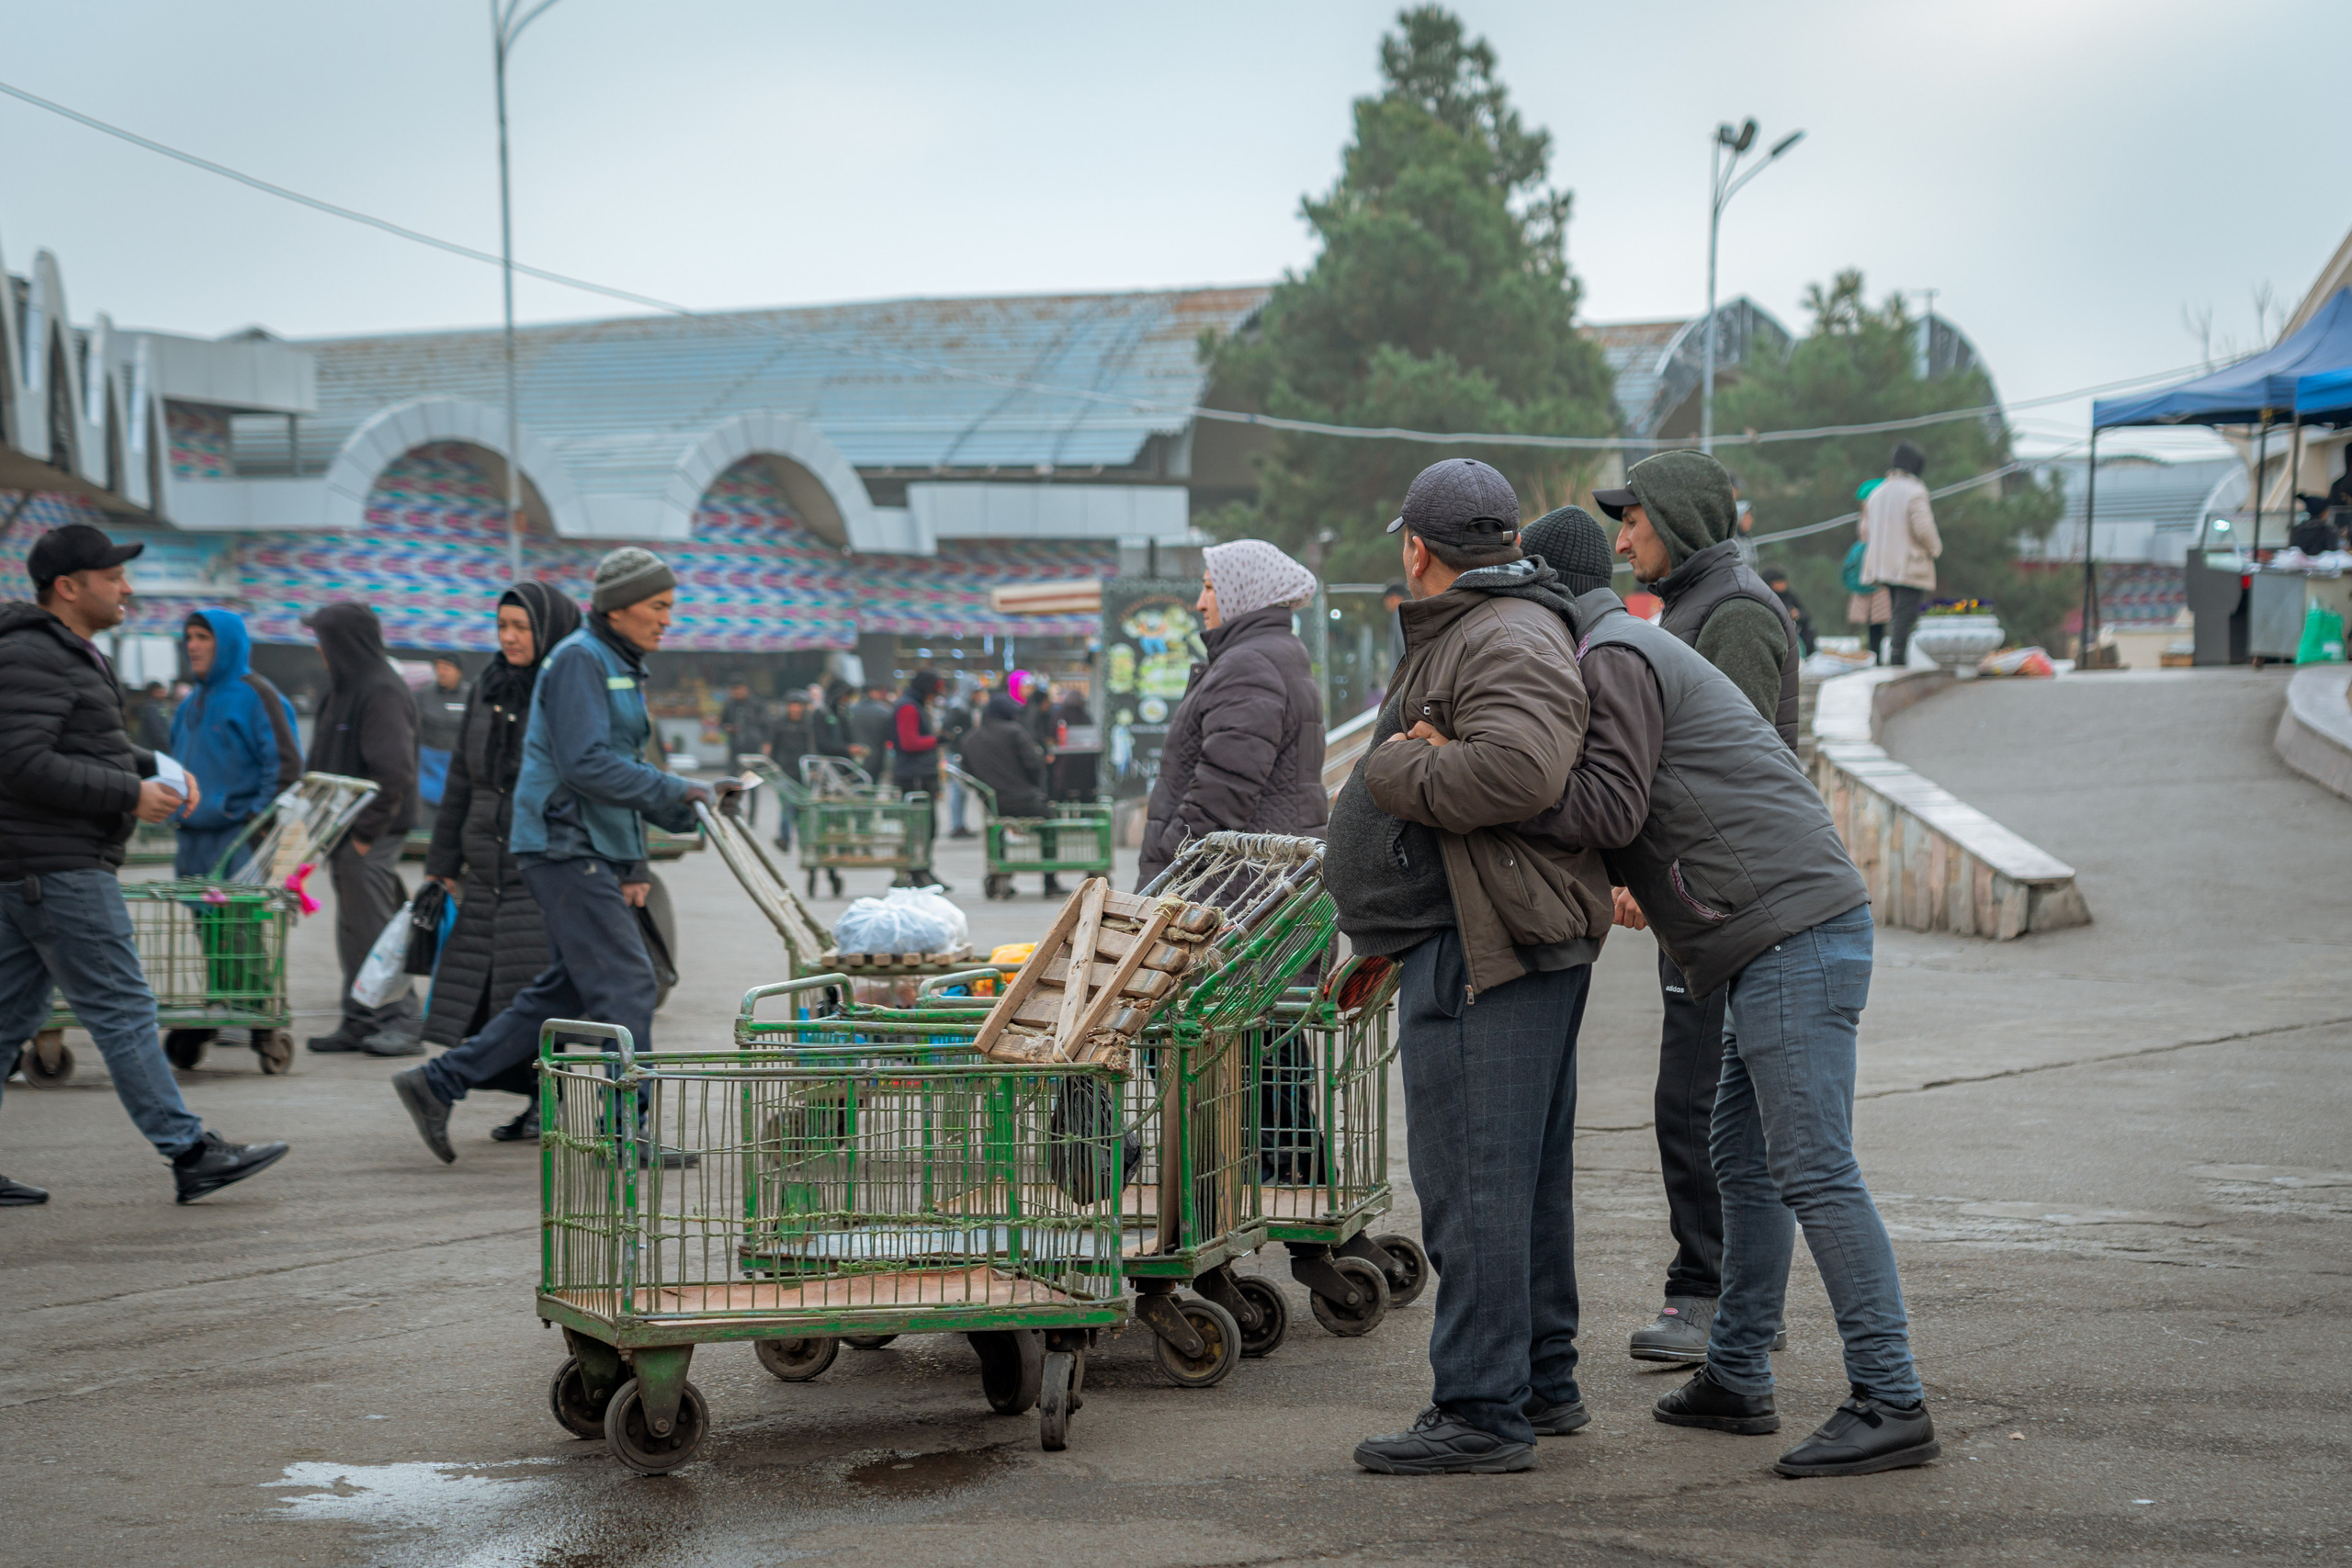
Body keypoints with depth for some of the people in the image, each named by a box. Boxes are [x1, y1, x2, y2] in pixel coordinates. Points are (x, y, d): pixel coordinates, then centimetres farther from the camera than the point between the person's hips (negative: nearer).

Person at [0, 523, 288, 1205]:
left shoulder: (67, 652, 19)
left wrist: (155, 768, 11)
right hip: (57, 866, -11)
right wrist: (131, 795, -18)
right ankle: (190, 1154, -5)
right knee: (121, 1009, -7)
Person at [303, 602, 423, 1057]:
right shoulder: (346, 689, 16)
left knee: (373, 930, -8)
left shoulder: (381, 692, -15)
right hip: (348, 833, 10)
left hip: (371, 836, -10)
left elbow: (395, 770, -22)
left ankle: (401, 1023, -4)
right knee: (353, 932, 12)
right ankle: (360, 1023, 17)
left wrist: (366, 831, -20)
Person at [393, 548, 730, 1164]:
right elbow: (587, 764, -22)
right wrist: (680, 795, -21)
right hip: (568, 850, -10)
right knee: (626, 987, -9)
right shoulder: (579, 660, -12)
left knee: (566, 991, 11)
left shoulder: (622, 667, 19)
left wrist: (635, 860, 15)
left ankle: (436, 1085, 16)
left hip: (597, 854, 10)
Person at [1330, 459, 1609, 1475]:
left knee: (1472, 1181, -10)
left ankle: (1482, 1412, -8)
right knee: (1523, 1175, 16)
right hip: (1504, 949, 11)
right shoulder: (1468, 637, 21)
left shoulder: (1508, 641, -14)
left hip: (1480, 955, -11)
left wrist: (1396, 765, -18)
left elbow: (1513, 772, -31)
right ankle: (1542, 1383, 24)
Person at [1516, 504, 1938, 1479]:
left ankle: (1891, 1405, -14)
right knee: (1743, 1160, 15)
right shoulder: (1640, 650, 25)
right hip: (1788, 936, 11)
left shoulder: (1613, 659, -6)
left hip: (1794, 935, -11)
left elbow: (1609, 808, -15)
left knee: (1811, 1170, -12)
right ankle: (1736, 1378, 20)